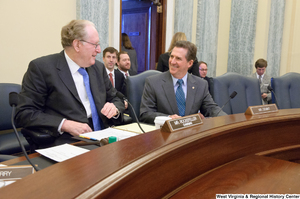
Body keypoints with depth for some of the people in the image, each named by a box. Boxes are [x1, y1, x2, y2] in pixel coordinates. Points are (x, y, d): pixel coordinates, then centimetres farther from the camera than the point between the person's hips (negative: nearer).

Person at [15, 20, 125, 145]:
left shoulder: (99, 68, 13)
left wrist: (114, 109, -4)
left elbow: (115, 100, 20)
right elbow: (24, 113, -9)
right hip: (67, 143, -6)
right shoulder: (41, 67, -5)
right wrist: (65, 124, -20)